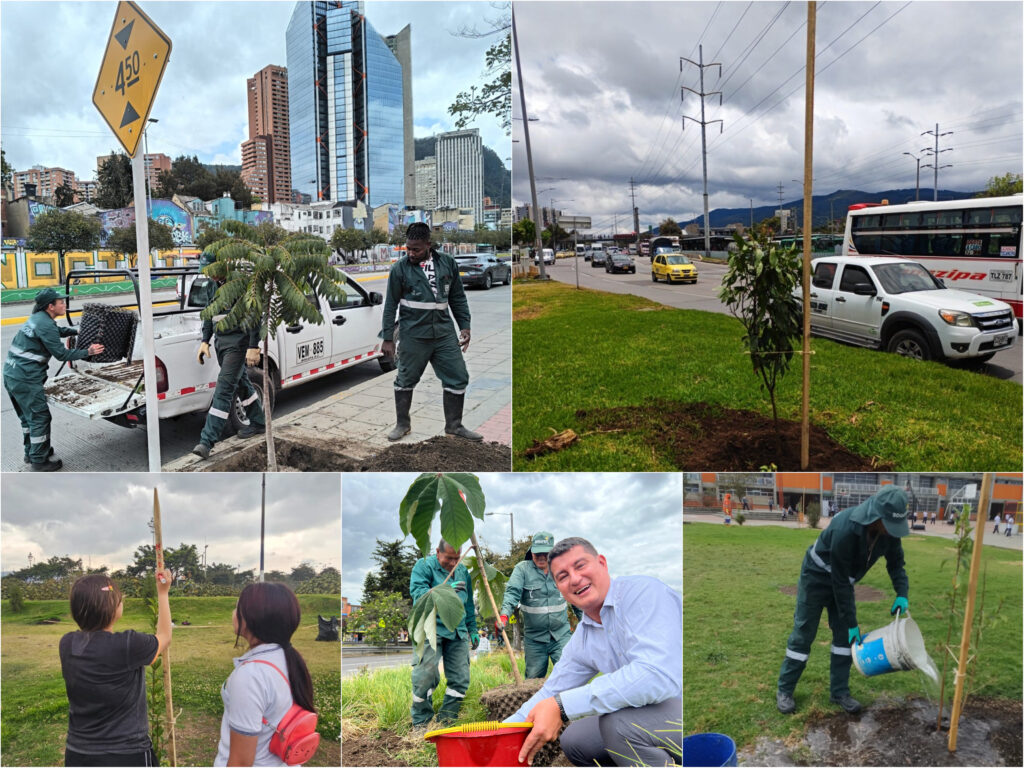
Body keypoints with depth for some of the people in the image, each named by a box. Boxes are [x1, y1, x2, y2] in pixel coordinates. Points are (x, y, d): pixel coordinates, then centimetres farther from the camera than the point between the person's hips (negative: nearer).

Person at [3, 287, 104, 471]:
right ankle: (39, 461, 7)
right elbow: (61, 354, -13)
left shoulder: (37, 318, 13)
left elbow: (57, 331, 34)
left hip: (11, 375, 10)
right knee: (39, 418, 0)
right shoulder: (46, 325, -17)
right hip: (26, 379, -10)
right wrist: (87, 352, -6)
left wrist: (76, 331, 32)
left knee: (27, 417, 21)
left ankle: (31, 454, 34)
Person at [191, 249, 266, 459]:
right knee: (241, 383, 18)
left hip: (238, 342, -9)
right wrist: (205, 341, 14)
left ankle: (207, 441, -16)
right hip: (221, 342, 9)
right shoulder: (211, 287, 12)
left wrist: (253, 347, -19)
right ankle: (258, 423, 34)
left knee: (224, 389, -13)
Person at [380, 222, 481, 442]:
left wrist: (465, 326, 7)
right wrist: (387, 338, -1)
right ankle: (402, 424, 25)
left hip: (444, 331, 3)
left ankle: (454, 425, 17)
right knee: (406, 380, 7)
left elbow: (458, 297, 12)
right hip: (413, 335, -3)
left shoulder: (447, 263, 4)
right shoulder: (399, 268, -4)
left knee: (458, 378, 3)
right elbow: (391, 305, 0)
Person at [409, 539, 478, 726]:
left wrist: (472, 629, 22)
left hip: (458, 632, 6)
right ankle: (421, 724, 5)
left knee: (460, 679, 3)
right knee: (426, 676, -11)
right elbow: (418, 593, -18)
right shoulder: (424, 565, -3)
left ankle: (446, 722, 16)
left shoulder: (462, 570, 15)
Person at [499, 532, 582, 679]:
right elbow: (512, 593, -17)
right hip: (534, 638, -1)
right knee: (534, 678, 8)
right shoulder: (522, 569, -3)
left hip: (561, 635, 1)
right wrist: (504, 615, -33)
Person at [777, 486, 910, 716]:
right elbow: (840, 580, -30)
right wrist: (851, 622, -23)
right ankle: (784, 690, 10)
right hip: (817, 576, -6)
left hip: (843, 579, 7)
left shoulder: (889, 528, -19)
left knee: (844, 634, 4)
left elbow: (895, 562, -1)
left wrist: (902, 593, -20)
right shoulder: (845, 529, -39)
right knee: (803, 634, -2)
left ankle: (840, 691, 17)